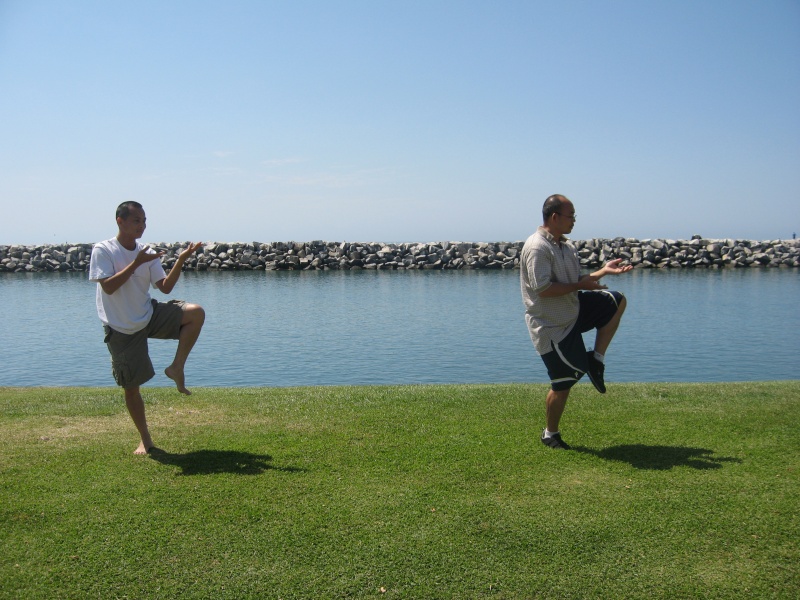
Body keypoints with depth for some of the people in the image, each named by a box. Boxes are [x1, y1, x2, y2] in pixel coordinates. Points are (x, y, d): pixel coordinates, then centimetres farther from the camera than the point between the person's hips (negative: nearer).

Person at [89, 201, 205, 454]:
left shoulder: (147, 252, 1)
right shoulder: (103, 250, -11)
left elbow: (165, 287, -5)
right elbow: (108, 286, -23)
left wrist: (181, 260, -18)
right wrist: (136, 263, -26)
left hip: (150, 316, 4)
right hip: (122, 329, -4)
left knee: (196, 313, -21)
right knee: (131, 387, 3)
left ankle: (177, 368, -11)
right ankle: (145, 440, 21)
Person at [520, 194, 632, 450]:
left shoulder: (566, 246, 10)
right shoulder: (537, 248, -21)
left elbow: (577, 281, 17)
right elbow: (542, 289, -28)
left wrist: (604, 271, 6)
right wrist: (579, 286, -21)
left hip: (574, 311, 9)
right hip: (552, 326, -9)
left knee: (617, 302, 5)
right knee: (563, 383, -2)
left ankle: (596, 359, 6)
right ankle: (550, 435, 19)